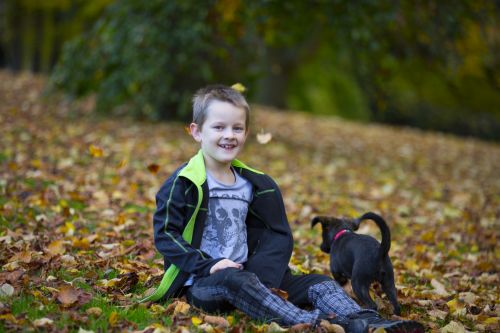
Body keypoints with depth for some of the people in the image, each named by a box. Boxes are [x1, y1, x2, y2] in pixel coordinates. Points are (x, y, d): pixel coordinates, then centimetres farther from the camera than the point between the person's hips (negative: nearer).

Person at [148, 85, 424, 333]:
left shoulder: (253, 185, 13)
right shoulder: (185, 183, -6)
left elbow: (278, 237, 13)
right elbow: (164, 234, -11)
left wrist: (262, 278, -5)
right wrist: (208, 266, -20)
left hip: (245, 276, 7)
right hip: (200, 282, -6)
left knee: (316, 283, -8)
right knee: (235, 281, -39)